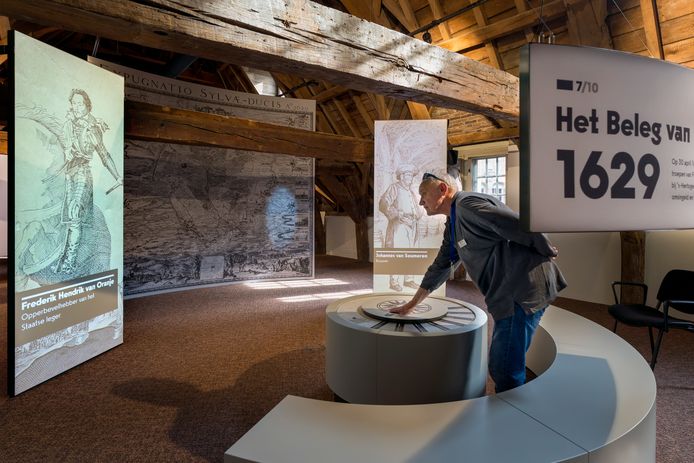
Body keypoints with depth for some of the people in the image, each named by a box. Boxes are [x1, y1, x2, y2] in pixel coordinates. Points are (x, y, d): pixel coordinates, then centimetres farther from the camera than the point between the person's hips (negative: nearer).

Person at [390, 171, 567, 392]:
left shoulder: (467, 204, -13)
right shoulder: (454, 224, 18)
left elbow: (521, 226, -19)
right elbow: (441, 266, 25)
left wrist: (547, 252, -3)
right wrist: (412, 304, 28)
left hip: (524, 287, -10)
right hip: (507, 295, 10)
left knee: (505, 369, -6)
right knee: (499, 366, 16)